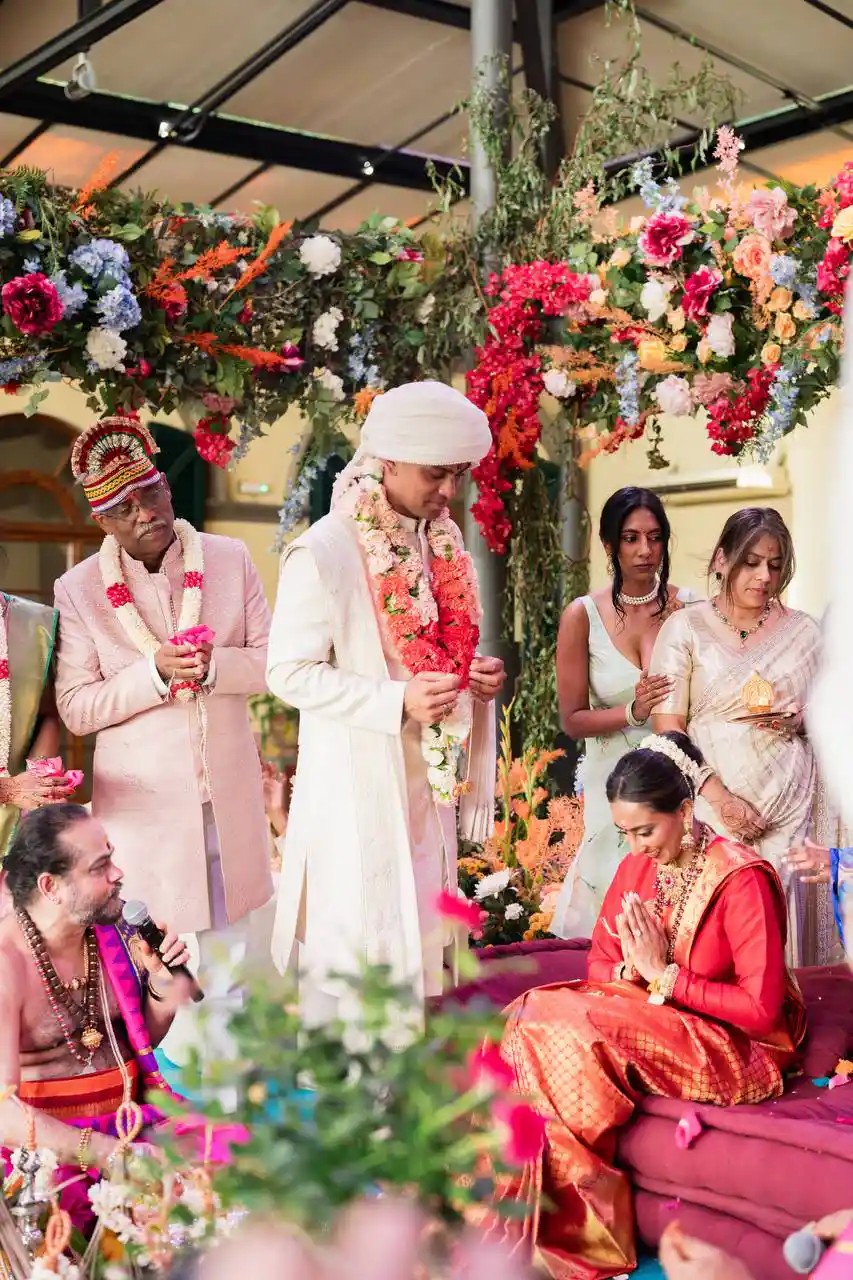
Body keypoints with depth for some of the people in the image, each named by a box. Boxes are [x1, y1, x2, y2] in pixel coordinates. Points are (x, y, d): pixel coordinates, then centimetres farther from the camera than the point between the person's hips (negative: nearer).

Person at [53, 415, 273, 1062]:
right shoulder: (78, 590, -8)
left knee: (230, 928, 19)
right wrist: (155, 672, -24)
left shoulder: (231, 559, -3)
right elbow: (76, 707, -9)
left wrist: (213, 665, -22)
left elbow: (272, 661, -1)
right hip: (144, 795, -3)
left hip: (228, 786, 3)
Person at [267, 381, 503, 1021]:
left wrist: (478, 676, -2)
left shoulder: (441, 542, 8)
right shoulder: (323, 551, -16)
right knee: (349, 953, -1)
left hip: (428, 787, 7)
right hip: (355, 793, -7)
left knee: (419, 947, 15)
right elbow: (290, 672, -16)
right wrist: (397, 702, -25)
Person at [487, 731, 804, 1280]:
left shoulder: (742, 879, -16)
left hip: (739, 1049, -7)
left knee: (572, 1034, -28)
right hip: (658, 1022, 7)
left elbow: (762, 1010, -19)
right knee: (533, 1015, -19)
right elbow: (600, 965, 12)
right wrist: (633, 970, -12)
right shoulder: (637, 868, 5)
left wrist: (664, 975, -18)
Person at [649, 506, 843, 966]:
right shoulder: (685, 628, 2)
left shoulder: (803, 631, 10)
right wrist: (721, 798, -14)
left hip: (792, 808, 2)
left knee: (784, 926, 1)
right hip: (713, 807, -2)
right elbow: (668, 730, -4)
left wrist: (800, 721, -5)